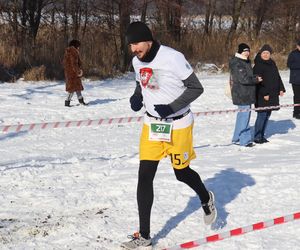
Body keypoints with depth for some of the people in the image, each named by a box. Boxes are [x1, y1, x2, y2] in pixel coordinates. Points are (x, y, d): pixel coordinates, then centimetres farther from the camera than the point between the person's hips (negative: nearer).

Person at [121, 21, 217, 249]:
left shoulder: (173, 58, -21)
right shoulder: (137, 61, -1)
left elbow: (196, 88, -15)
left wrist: (171, 107, -25)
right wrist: (137, 97, -4)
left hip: (177, 125, -5)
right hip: (152, 124, 5)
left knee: (182, 173, 11)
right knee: (145, 176, -3)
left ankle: (206, 198, 46)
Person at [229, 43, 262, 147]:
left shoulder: (246, 61, 16)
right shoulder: (237, 63, -17)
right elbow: (243, 78, -22)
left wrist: (255, 77, 6)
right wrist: (256, 79, -10)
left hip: (246, 93, 11)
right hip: (242, 94, -11)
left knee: (242, 115, 16)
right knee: (244, 115, -7)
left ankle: (236, 138, 25)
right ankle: (245, 140, -1)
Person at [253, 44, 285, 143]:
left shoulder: (272, 64, 14)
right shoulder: (258, 65, -11)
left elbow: (277, 77, 23)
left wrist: (281, 88, 14)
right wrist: (264, 94, -19)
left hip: (272, 94, 8)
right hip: (262, 96, -8)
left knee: (267, 115, 11)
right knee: (262, 115, -8)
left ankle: (262, 135, 18)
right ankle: (257, 137, -1)